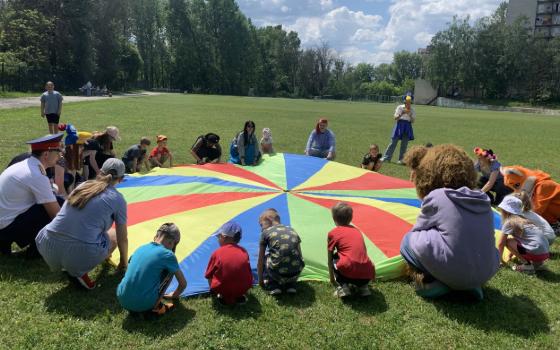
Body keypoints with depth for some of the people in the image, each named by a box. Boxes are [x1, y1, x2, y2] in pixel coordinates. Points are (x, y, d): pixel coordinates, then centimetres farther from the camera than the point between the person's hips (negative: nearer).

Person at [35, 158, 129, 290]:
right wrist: (123, 263, 29)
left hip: (49, 249, 6)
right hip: (80, 255, -6)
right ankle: (79, 272, 3)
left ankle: (72, 267, 12)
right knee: (114, 235, 23)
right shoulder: (117, 198, 2)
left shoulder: (84, 185, 17)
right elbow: (122, 239, 9)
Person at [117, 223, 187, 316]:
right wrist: (174, 295, 28)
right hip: (144, 304, -5)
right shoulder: (167, 255, -4)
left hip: (123, 301, 5)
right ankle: (156, 306, 7)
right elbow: (183, 284, 6)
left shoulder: (140, 248, 11)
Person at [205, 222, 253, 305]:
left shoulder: (217, 253, -8)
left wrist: (212, 288, 21)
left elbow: (208, 275, 3)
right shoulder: (244, 252, 1)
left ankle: (223, 297, 2)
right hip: (243, 288, 3)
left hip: (223, 290, -3)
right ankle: (239, 297, 12)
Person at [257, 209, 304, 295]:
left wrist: (260, 280, 26)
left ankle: (273, 287, 11)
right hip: (296, 274, 4)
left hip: (278, 274, -4)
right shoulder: (292, 230, 17)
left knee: (264, 260, 26)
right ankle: (291, 286, 17)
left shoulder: (266, 232, 6)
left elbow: (260, 261, 13)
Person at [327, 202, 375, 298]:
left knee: (334, 259, 23)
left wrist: (331, 277, 32)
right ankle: (363, 287, 14)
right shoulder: (357, 230, 22)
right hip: (367, 275, 5)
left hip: (349, 272, -5)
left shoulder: (333, 233, 9)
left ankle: (343, 287, 8)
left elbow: (329, 259, 17)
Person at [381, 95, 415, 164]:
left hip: (407, 127, 2)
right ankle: (386, 157, 5)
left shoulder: (412, 110, 7)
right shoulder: (400, 107, 1)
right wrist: (402, 113, -17)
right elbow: (395, 118, -3)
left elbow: (413, 120, 3)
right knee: (393, 142, -1)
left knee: (404, 144, 2)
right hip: (399, 125, -2)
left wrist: (410, 115, -13)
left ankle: (401, 159, 10)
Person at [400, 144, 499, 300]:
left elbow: (416, 231, 6)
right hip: (486, 273, 5)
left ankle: (432, 283, -3)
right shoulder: (482, 198, 10)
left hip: (454, 272, -5)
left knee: (409, 240, 13)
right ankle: (471, 284, 12)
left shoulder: (435, 196, -3)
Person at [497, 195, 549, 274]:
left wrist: (500, 258, 14)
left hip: (536, 252, -8)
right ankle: (538, 263, 16)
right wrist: (513, 253, 39)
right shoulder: (522, 220, 19)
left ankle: (527, 265, -1)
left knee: (508, 241, -1)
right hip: (545, 252, 8)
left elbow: (501, 244, 1)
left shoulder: (509, 222, -4)